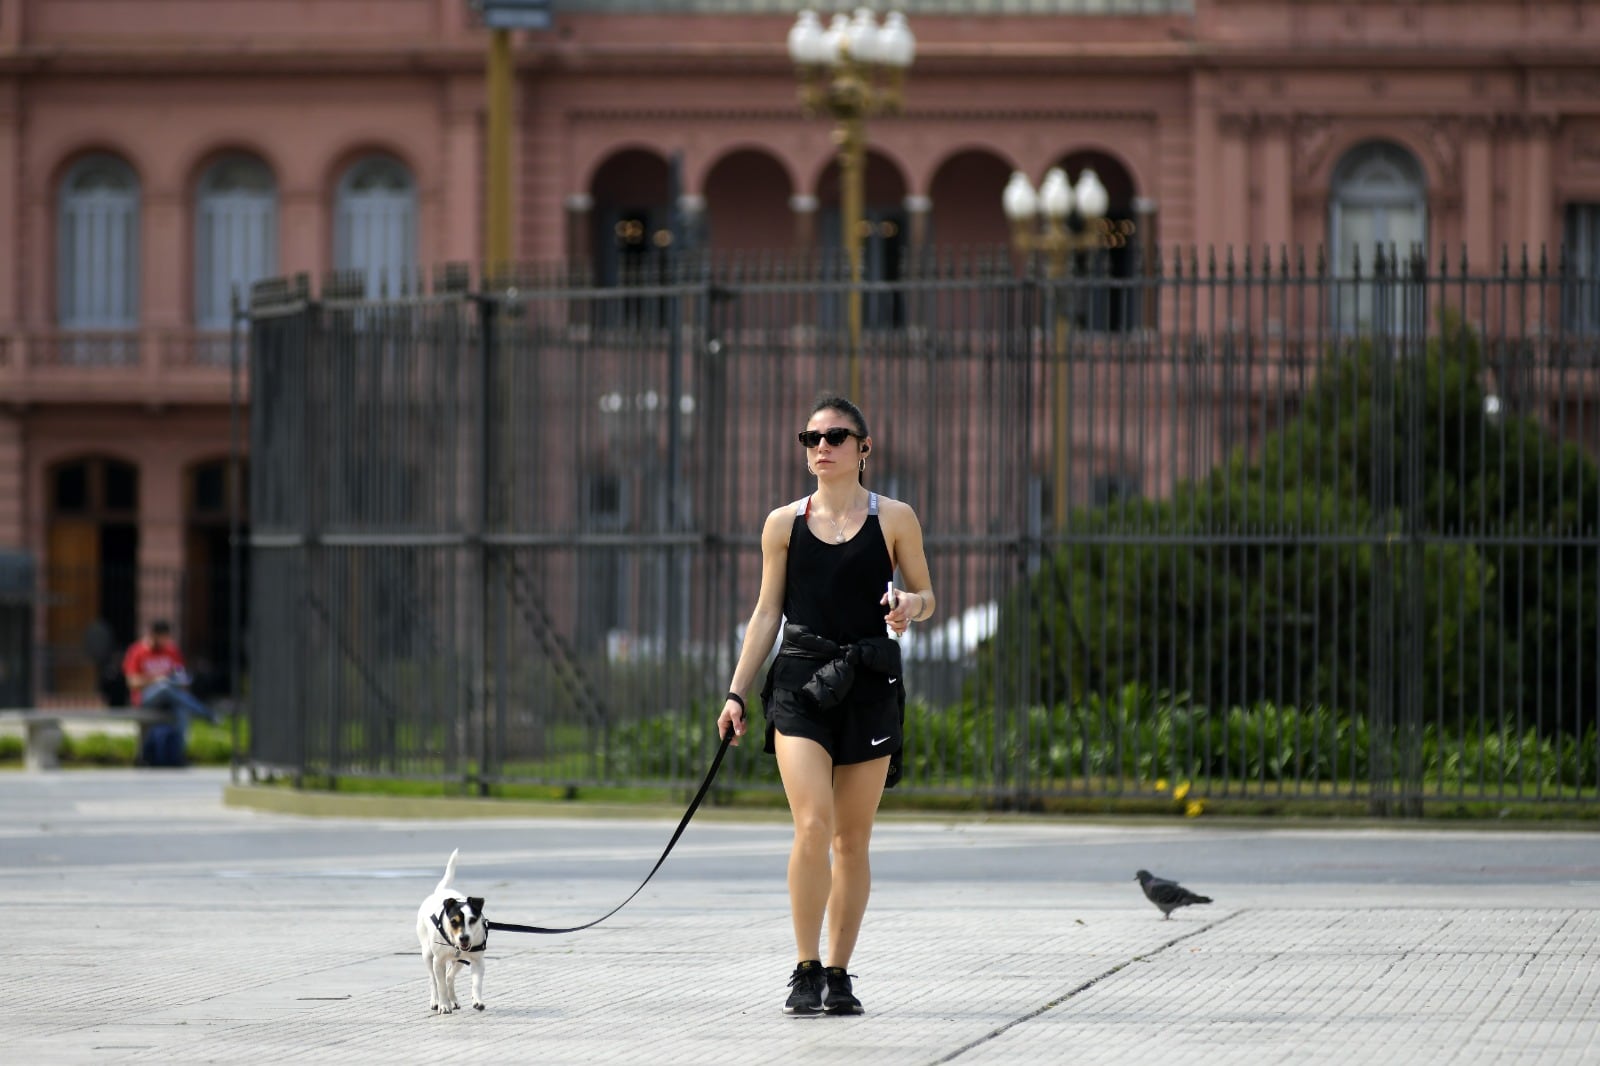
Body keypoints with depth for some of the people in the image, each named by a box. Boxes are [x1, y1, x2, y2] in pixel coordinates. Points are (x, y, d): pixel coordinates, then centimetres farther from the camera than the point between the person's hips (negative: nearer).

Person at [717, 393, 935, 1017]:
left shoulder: (894, 519, 5)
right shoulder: (784, 524, 7)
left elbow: (925, 596, 11)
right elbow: (766, 613, 10)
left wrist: (911, 606, -13)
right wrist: (736, 693, 5)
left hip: (869, 685, 1)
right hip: (800, 681, 0)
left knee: (852, 838, 5)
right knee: (813, 825, -15)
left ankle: (838, 975, 14)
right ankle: (805, 972, -7)